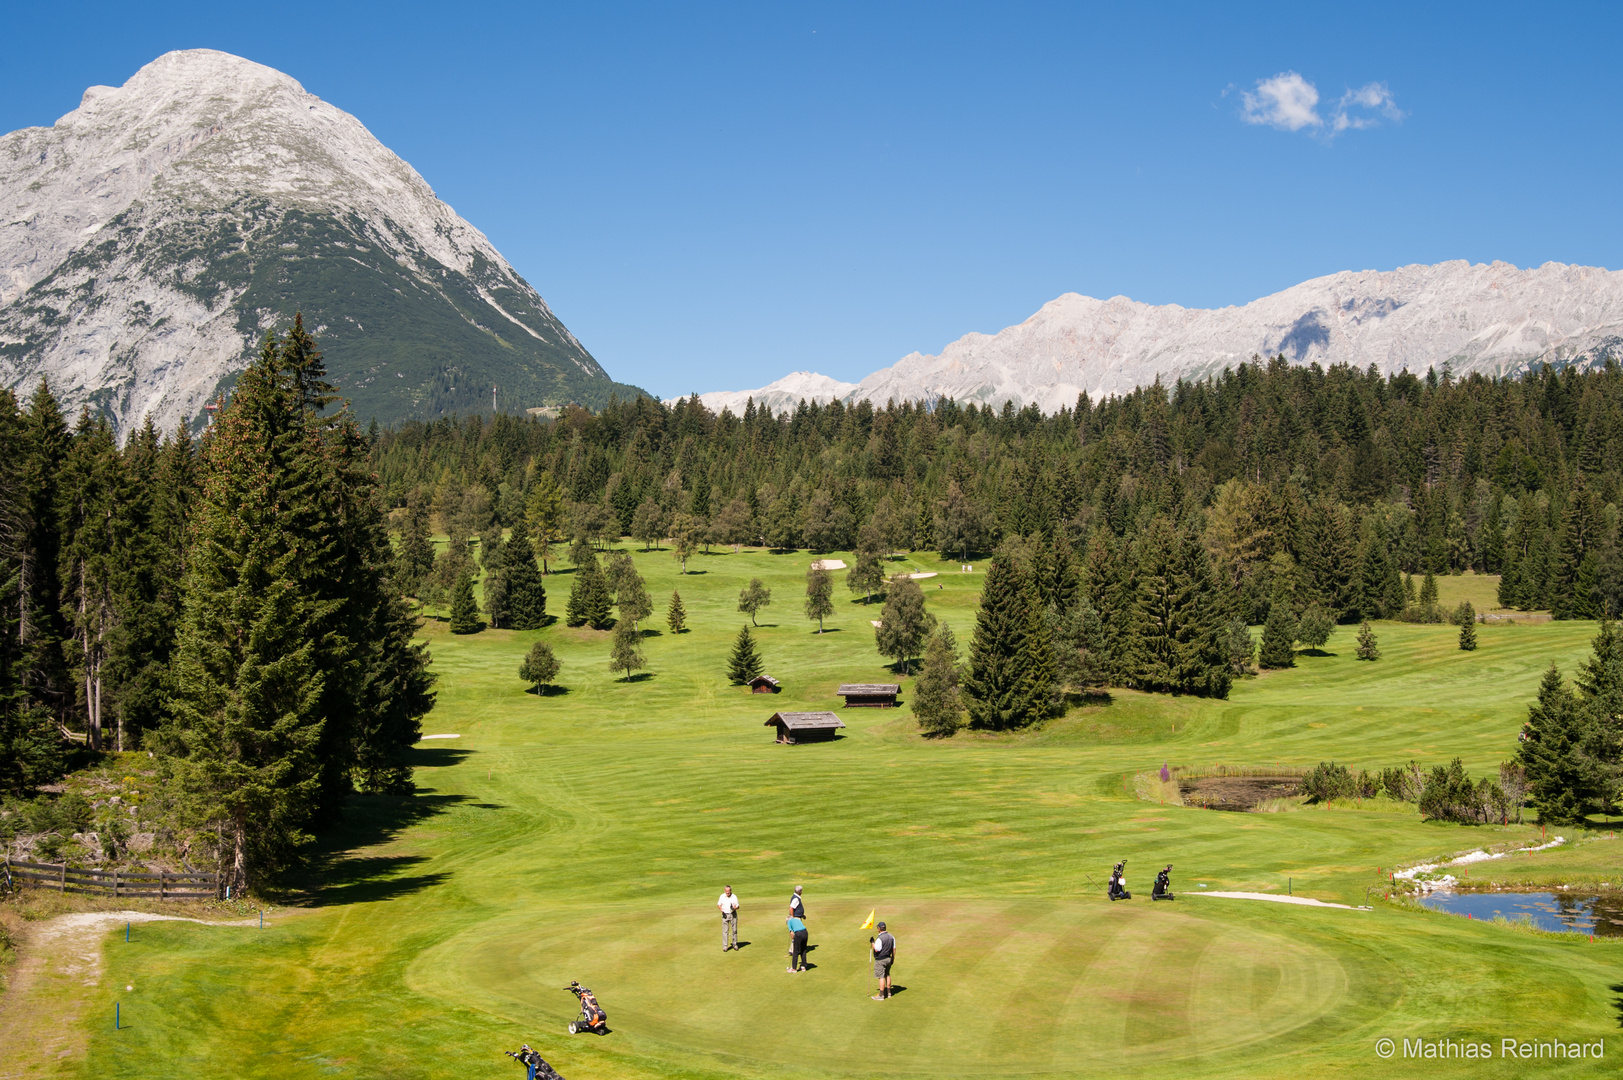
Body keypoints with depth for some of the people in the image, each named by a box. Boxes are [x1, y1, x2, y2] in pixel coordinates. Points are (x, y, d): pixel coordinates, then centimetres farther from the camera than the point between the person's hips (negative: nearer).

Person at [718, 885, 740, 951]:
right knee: (725, 931, -3)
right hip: (725, 915, 0)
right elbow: (719, 904, 9)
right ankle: (725, 946, 0)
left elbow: (737, 906, 1)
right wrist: (721, 908, -12)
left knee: (734, 930, 5)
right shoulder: (722, 896, -1)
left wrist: (735, 908, -22)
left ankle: (734, 944, 20)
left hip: (733, 914, 0)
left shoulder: (734, 897, -4)